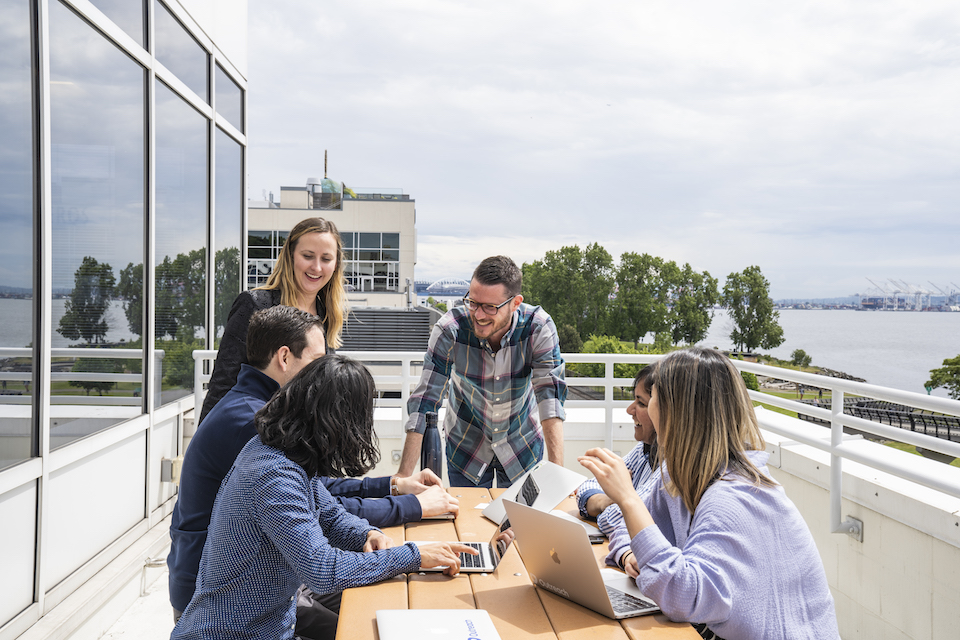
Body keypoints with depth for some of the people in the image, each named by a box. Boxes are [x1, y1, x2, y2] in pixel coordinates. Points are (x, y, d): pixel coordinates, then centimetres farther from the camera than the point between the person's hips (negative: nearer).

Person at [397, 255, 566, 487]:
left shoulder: (538, 327, -25)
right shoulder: (450, 329, -26)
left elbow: (550, 393, -30)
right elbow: (425, 401, -25)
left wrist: (557, 469, -42)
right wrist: (404, 475, -31)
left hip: (522, 445, 1)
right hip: (465, 444, 0)